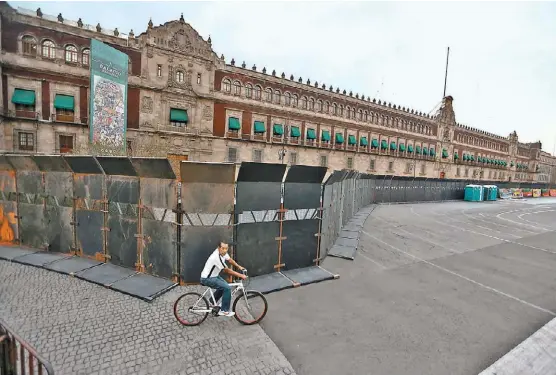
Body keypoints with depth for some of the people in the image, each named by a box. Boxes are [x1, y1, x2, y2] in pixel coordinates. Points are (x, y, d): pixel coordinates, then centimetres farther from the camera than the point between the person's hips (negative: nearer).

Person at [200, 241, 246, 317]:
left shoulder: (223, 252, -7)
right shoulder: (216, 257, -32)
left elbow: (230, 260, 13)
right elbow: (227, 271, -24)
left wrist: (239, 267, 9)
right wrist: (241, 275, -18)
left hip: (213, 275, 10)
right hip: (207, 279, -10)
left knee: (223, 286, 23)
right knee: (227, 288, -16)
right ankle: (224, 311, -1)